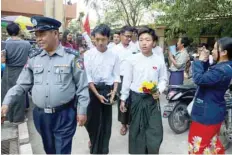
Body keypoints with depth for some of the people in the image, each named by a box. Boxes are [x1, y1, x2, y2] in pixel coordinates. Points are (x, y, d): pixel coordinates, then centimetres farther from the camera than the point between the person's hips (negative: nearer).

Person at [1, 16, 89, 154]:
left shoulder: (71, 57, -9)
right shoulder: (33, 58, 3)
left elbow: (82, 86, -7)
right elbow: (22, 84, 8)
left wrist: (82, 110, -7)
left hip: (64, 115, -4)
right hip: (41, 115, 5)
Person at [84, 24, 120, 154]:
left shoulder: (114, 56, -1)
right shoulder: (88, 54, -7)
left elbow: (116, 76, 3)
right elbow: (87, 77, -9)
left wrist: (114, 91, -12)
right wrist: (97, 94, -14)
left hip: (107, 90, 2)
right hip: (92, 90, -1)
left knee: (106, 122, 10)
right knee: (92, 120, 8)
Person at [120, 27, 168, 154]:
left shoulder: (159, 61, -2)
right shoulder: (132, 60, -5)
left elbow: (163, 79, 6)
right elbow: (127, 80, -1)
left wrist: (159, 91, -13)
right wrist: (123, 99, 2)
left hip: (152, 99, 1)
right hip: (136, 98, 0)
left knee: (155, 131, 3)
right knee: (136, 130, 13)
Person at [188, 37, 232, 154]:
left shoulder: (222, 70, -28)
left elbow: (199, 79, -32)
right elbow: (207, 75, 17)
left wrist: (200, 61, -19)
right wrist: (205, 61, 2)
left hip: (207, 113, -10)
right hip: (212, 112, 10)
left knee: (199, 144, 8)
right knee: (210, 142, 28)